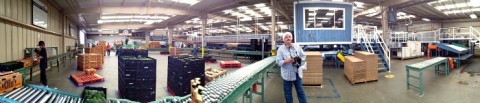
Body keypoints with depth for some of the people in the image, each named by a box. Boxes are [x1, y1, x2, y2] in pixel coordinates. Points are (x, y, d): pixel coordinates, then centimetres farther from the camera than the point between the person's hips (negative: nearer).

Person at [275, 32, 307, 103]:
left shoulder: (297, 47, 2)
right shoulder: (281, 49, -7)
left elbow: (303, 56, 8)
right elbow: (278, 62, -12)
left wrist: (299, 60, -11)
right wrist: (287, 60, -25)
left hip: (297, 73, 2)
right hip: (287, 74, -2)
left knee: (300, 91, 11)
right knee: (288, 92, 10)